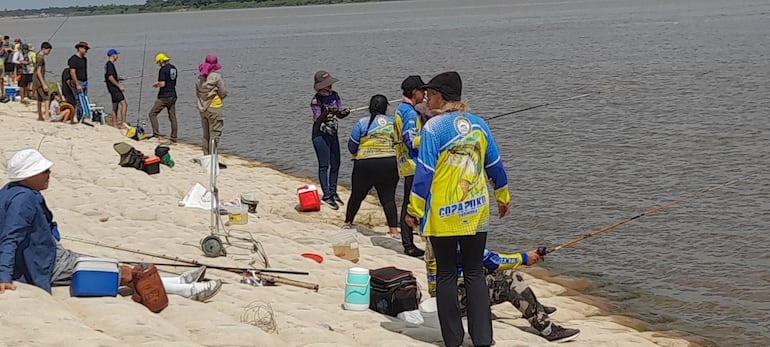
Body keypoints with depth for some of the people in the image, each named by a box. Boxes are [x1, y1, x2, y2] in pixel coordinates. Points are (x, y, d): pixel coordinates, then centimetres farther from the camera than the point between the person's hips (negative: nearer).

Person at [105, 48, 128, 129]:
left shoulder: (108, 64, 17)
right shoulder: (110, 64, -13)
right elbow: (110, 77, -21)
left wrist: (120, 78, 16)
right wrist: (119, 86, -19)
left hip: (114, 89, 11)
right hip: (114, 88, -11)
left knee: (115, 107, 13)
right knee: (124, 104, -14)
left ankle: (115, 124, 15)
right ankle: (123, 123, -17)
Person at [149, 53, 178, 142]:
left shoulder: (163, 70, -13)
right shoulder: (173, 68, 12)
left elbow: (162, 84, -20)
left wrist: (156, 84, 1)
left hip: (164, 97, -8)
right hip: (173, 96, 8)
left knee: (152, 113, 1)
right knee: (172, 117, 10)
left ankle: (156, 133, -9)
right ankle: (174, 137, 11)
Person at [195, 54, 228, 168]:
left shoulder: (199, 78, 4)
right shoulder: (216, 76, -13)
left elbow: (197, 93, 10)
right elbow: (223, 93, -10)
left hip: (202, 109, 6)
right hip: (214, 108, -6)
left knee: (206, 135, 15)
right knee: (214, 134, -3)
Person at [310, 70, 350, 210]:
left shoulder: (334, 95, 2)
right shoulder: (316, 100, -16)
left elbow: (339, 115, 4)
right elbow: (318, 120, -25)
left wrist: (344, 113, -18)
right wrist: (327, 112, -42)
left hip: (333, 134, 7)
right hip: (320, 135, -7)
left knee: (335, 164, 10)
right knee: (324, 165, -8)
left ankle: (333, 192, 21)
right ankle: (326, 195, -8)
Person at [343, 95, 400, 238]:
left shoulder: (362, 123, -6)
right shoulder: (392, 123, 1)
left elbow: (352, 147, -1)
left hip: (365, 166, -1)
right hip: (389, 164, 1)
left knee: (356, 195, 16)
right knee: (388, 198, 5)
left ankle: (348, 223, 30)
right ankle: (394, 229, -3)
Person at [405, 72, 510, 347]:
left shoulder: (433, 127, -11)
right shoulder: (478, 125, 5)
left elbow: (424, 172, -13)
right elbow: (495, 165, 12)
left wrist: (414, 210, -8)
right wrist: (503, 197, 25)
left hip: (443, 215, -4)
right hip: (476, 212, 4)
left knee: (446, 275, 6)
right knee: (475, 273, 10)